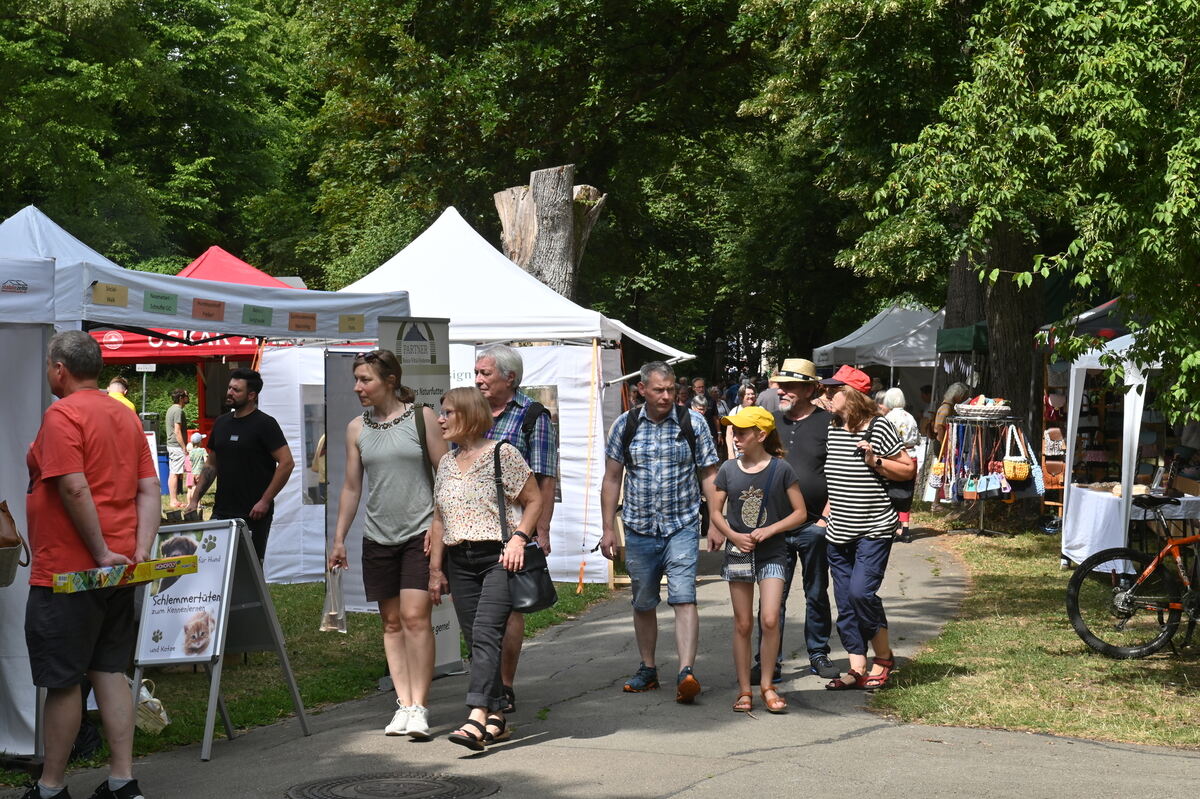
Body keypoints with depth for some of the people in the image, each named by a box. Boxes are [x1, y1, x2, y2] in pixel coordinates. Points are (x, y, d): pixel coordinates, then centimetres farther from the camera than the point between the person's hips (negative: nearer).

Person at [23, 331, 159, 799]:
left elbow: (74, 488, -22)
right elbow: (149, 490, 7)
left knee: (61, 681, 2)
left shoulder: (62, 415, -13)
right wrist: (140, 551, 0)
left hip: (67, 572, -8)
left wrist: (101, 552, -17)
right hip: (118, 573, 8)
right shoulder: (126, 417, 12)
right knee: (109, 672, 11)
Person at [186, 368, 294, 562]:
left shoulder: (264, 424, -6)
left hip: (253, 515, -6)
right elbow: (211, 465, 21)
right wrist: (195, 499, 12)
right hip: (221, 511, 6)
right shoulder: (221, 423, 14)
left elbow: (287, 463, -13)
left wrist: (265, 501, -16)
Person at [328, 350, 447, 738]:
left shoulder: (421, 417, -2)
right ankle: (403, 704, 8)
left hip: (420, 532, -4)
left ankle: (419, 706, -9)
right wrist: (339, 540, 11)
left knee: (415, 617, -12)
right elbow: (351, 487, 13)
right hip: (378, 538, 4)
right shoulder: (357, 428, 8)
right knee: (391, 623, 5)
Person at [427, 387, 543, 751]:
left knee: (485, 632, -19)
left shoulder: (502, 453, -2)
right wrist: (435, 570, 15)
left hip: (499, 557, -7)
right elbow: (439, 519, 19)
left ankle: (477, 717, -29)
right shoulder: (447, 463, 17)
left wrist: (518, 538, -15)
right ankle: (496, 717, 8)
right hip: (459, 562, 7)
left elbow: (534, 500, 0)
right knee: (475, 639, 3)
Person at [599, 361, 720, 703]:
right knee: (643, 603, 11)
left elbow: (709, 475, 2)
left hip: (682, 527, -3)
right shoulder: (625, 425, 2)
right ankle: (648, 669, 25)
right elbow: (612, 478, 6)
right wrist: (608, 528, 3)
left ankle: (686, 672, -23)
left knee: (683, 598, -15)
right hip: (639, 529, 3)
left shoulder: (693, 423, -2)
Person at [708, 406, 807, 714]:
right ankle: (744, 689, 14)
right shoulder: (729, 469, 2)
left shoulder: (780, 469, -5)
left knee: (769, 619, -13)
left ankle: (767, 685, 4)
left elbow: (800, 512, -2)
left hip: (771, 553, -2)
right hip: (738, 553, 2)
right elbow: (716, 511, 8)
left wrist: (770, 530, -14)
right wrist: (733, 536, -9)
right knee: (743, 624, 6)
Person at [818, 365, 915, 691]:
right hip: (839, 531, 7)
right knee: (845, 603, 5)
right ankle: (857, 668, 12)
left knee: (861, 592, -17)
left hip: (874, 529, -7)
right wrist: (824, 515, 14)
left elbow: (909, 469, -5)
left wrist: (875, 461, -18)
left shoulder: (879, 428, -9)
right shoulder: (832, 429, 8)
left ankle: (884, 656, 3)